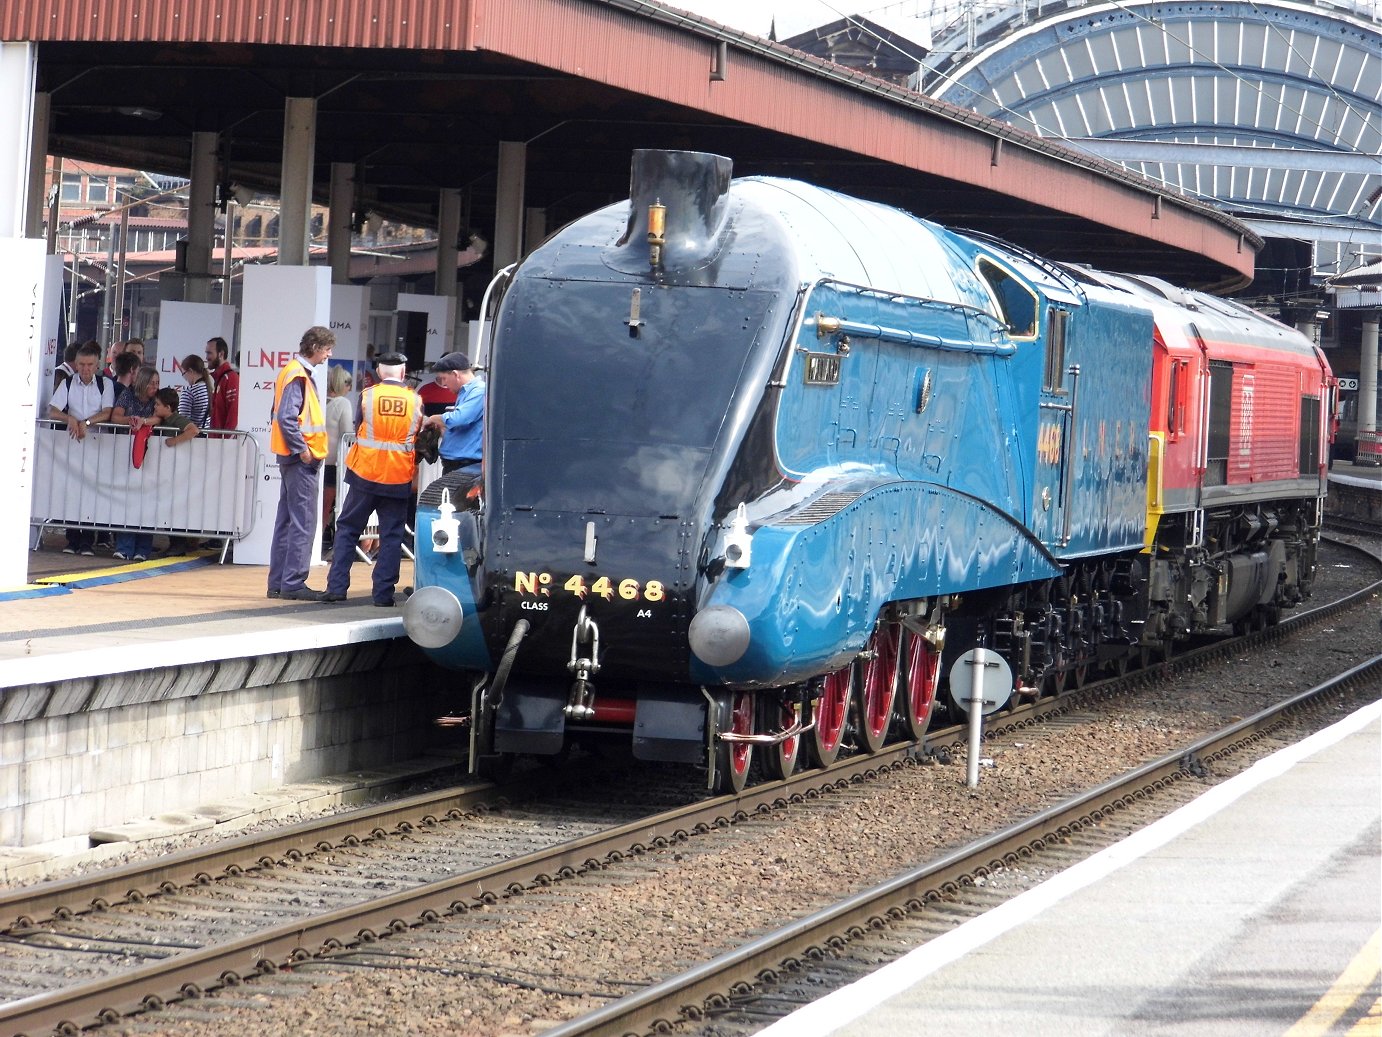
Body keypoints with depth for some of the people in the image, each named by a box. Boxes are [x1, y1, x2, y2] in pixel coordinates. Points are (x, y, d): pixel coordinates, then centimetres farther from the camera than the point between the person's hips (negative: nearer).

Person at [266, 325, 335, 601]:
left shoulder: (296, 372, 15)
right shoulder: (297, 376, -14)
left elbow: (278, 414, 19)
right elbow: (286, 418, -23)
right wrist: (302, 449, -18)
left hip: (293, 458, 10)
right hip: (301, 459, -10)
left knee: (287, 520, 12)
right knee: (302, 521, -8)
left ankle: (278, 583, 15)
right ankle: (293, 583, -8)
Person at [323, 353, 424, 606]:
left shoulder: (367, 395, -5)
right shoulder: (415, 400, -2)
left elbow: (358, 430, 6)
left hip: (365, 473, 0)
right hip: (398, 478, 0)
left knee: (347, 528, 10)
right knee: (391, 535, 6)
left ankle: (337, 586, 5)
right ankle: (383, 592, 3)